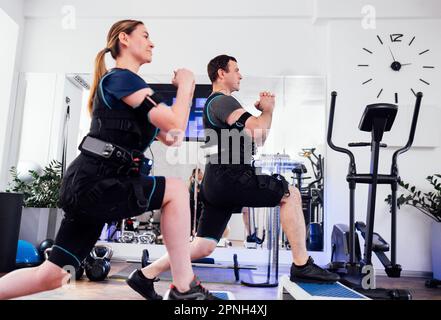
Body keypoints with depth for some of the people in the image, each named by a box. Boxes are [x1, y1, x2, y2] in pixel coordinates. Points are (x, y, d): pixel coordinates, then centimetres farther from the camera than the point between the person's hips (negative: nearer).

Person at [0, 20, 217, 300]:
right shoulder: (122, 78, -7)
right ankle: (183, 288, -7)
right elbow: (175, 123, -16)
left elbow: (169, 137, 20)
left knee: (51, 276, 13)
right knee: (176, 190, -11)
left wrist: (187, 90, 16)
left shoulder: (117, 82, 24)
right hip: (93, 184, -10)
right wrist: (185, 84, 1)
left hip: (89, 185, 10)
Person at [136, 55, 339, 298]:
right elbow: (258, 131, -18)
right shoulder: (222, 100, -4)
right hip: (229, 178, -10)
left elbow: (257, 139, 28)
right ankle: (301, 265, -4)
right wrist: (268, 109, 2)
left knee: (203, 246, 9)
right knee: (290, 194, -4)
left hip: (216, 183, 10)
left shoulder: (215, 103, 28)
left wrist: (258, 110, 17)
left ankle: (146, 273, 11)